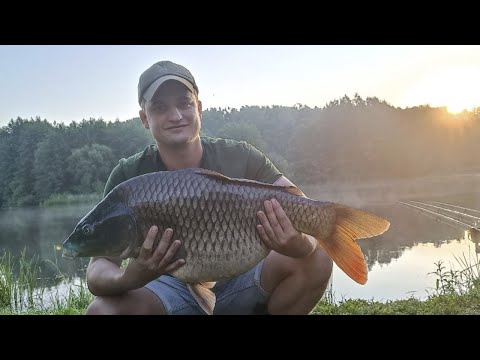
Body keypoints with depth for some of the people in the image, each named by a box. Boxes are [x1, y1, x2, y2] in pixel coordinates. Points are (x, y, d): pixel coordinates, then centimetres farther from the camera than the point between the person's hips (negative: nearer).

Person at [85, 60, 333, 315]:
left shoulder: (241, 158, -11)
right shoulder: (129, 175, -12)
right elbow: (99, 268, -17)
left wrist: (301, 244, -42)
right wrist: (127, 279, -41)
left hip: (240, 282, 1)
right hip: (173, 288, 0)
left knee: (314, 259, -24)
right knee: (102, 309, -28)